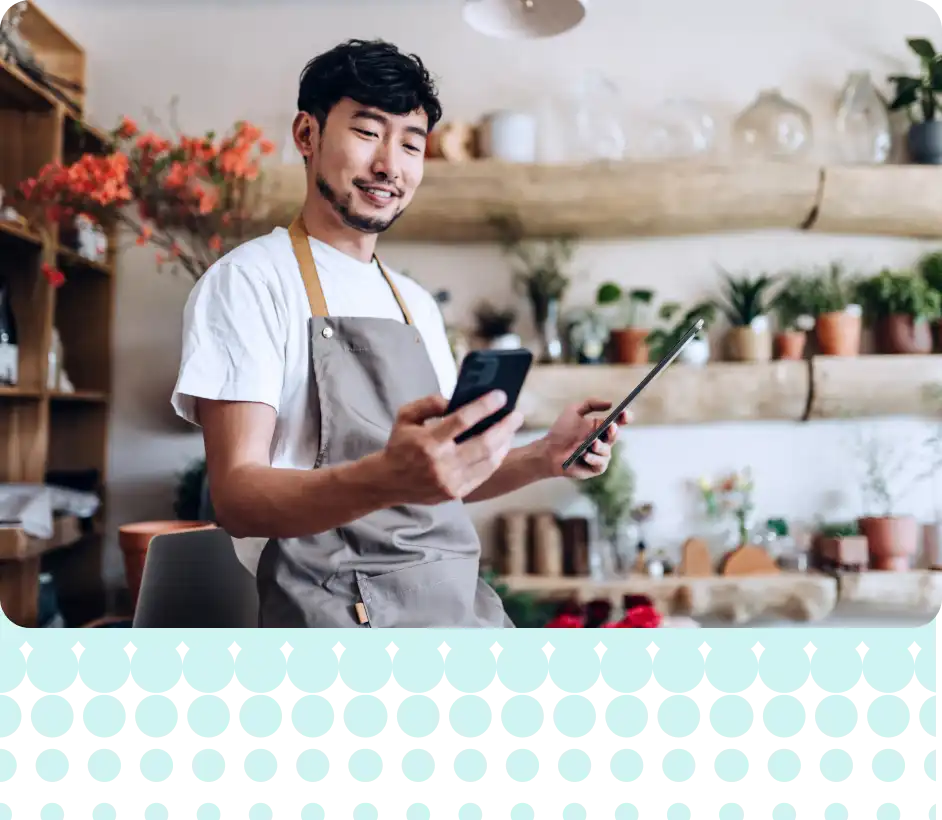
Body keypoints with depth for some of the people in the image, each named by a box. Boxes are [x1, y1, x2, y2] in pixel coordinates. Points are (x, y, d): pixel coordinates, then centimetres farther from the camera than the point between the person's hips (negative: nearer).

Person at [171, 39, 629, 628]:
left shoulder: (419, 305, 17)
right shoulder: (251, 279, -5)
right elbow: (237, 496, -15)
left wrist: (545, 459, 2)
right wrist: (387, 478, -32)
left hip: (464, 602, 6)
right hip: (341, 608, -6)